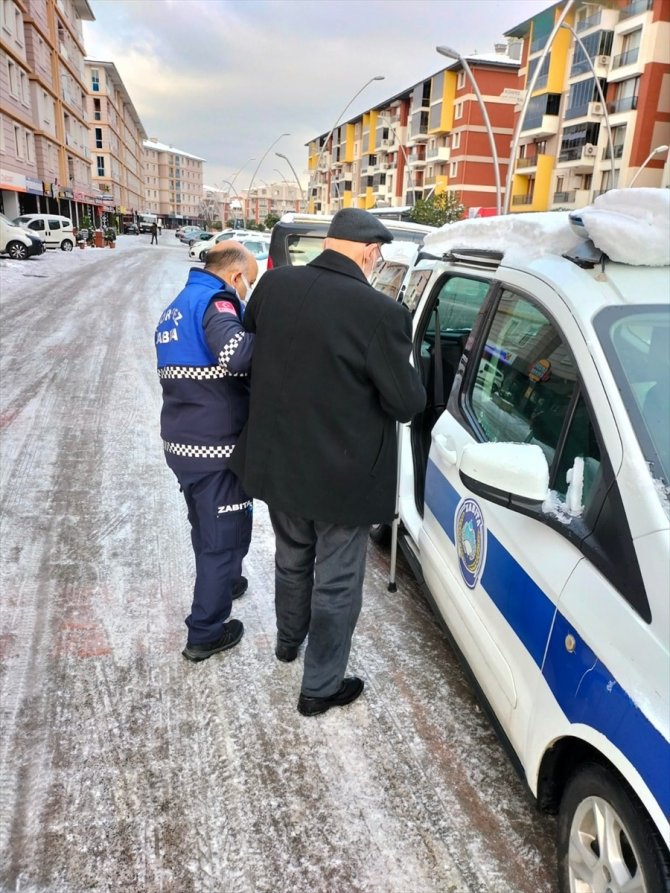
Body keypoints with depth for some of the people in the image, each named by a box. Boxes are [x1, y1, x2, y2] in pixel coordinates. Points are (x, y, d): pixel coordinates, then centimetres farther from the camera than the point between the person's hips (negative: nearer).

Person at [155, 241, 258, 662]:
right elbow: (237, 354, -33)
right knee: (225, 535, 4)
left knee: (206, 526, 27)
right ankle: (206, 634, 14)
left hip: (181, 440, 9)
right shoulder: (214, 301, -14)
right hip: (216, 445, -9)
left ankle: (220, 583, 48)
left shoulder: (178, 306, 17)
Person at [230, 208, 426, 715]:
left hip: (277, 462, 6)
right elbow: (407, 403, -15)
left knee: (292, 559, 28)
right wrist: (407, 375, 4)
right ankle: (321, 687, 30)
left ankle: (288, 640, 52)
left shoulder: (274, 285, -7)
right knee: (337, 583, 14)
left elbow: (251, 338, 12)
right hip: (343, 476, -5)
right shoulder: (381, 312, -23)